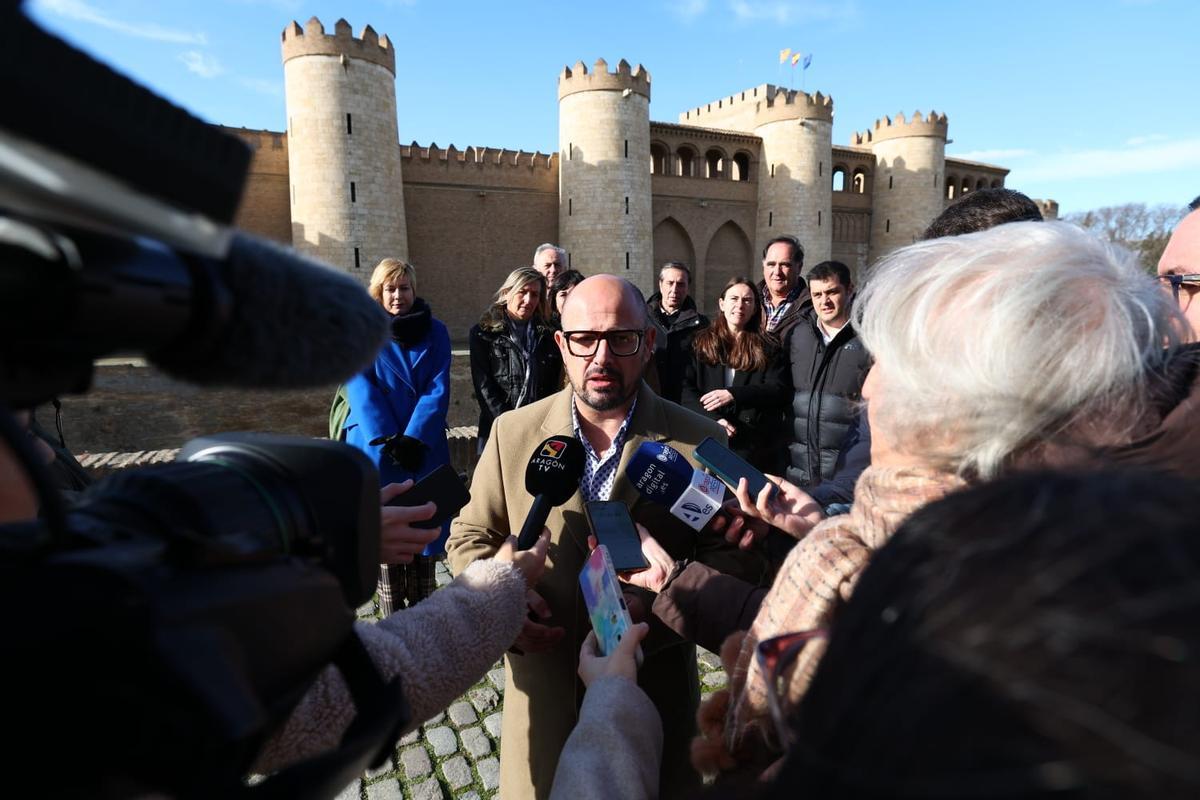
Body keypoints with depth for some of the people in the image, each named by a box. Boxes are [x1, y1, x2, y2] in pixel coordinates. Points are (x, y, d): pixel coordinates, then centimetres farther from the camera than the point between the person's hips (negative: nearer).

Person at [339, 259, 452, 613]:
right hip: (374, 447, -1)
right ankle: (392, 620, 16)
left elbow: (438, 390, -3)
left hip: (423, 447, 1)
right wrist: (389, 442, -16)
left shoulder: (434, 332, 6)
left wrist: (413, 439, -14)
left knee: (423, 529, 4)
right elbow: (361, 390, -6)